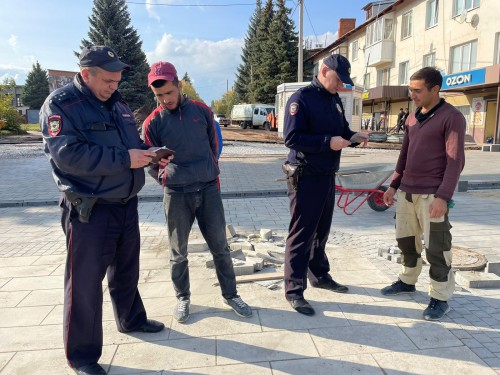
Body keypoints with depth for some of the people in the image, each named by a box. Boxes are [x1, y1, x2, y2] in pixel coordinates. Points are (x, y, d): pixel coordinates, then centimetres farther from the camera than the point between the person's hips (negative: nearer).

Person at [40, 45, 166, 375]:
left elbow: (132, 142, 20)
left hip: (126, 204, 8)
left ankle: (131, 319, 43)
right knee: (85, 281, 3)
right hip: (89, 210, -7)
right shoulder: (60, 104, -13)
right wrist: (124, 159, -26)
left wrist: (147, 152, -3)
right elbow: (68, 154, -25)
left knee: (126, 270, 22)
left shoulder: (118, 104, 11)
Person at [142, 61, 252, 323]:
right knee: (178, 252, 10)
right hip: (176, 195, -1)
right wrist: (169, 178, -2)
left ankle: (230, 295, 25)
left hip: (209, 190, 1)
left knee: (220, 247, 8)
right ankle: (183, 298, 30)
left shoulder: (202, 112, 3)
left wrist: (209, 174, 9)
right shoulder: (153, 122, -1)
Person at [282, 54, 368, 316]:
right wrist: (328, 142, -26)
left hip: (327, 176, 8)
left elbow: (341, 129, 19)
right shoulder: (301, 99, -13)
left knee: (321, 230, 18)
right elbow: (291, 138, -21)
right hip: (305, 177, -8)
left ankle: (319, 275, 35)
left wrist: (353, 137, -3)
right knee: (301, 234, -2)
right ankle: (294, 290, 8)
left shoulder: (335, 100, 12)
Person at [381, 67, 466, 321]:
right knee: (406, 240, 15)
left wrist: (443, 196, -19)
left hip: (432, 195, -7)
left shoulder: (451, 117, -8)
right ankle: (407, 281, 33)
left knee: (436, 247, -1)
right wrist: (394, 185, 16)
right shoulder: (412, 118, 14)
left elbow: (455, 160, -13)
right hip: (407, 192, 7)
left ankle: (440, 298, 13)